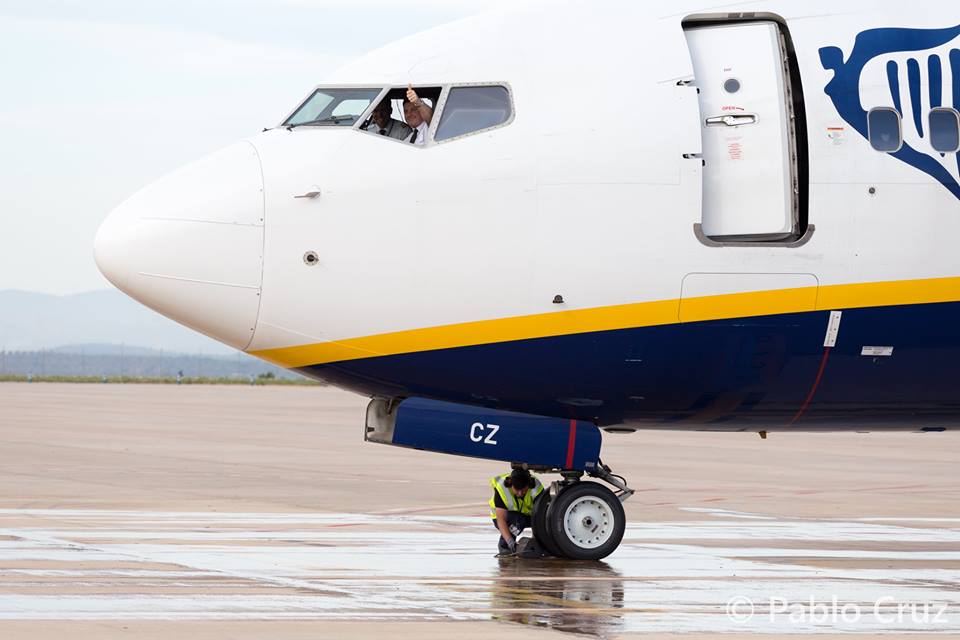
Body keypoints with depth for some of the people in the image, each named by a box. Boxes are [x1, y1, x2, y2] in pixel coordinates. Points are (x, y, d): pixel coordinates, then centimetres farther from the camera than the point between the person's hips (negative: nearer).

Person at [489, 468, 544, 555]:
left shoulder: (536, 488, -27)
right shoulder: (502, 488, -32)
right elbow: (501, 519, -33)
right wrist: (510, 541, -46)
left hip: (527, 515, 3)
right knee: (518, 520, -36)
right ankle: (503, 545, -10)